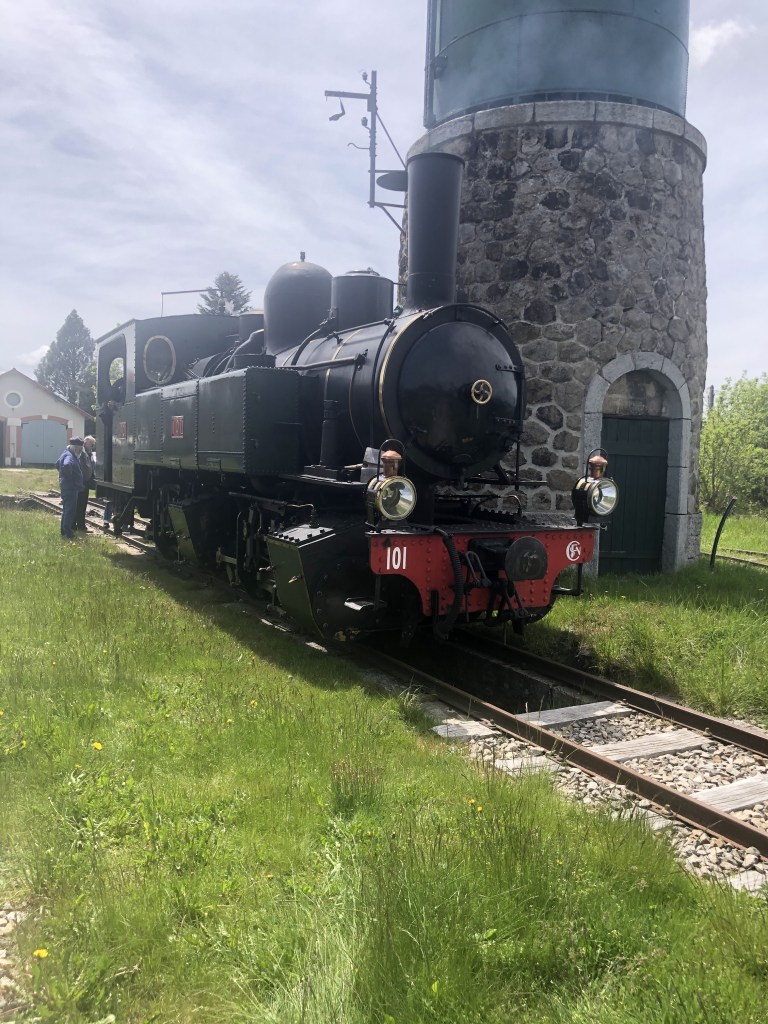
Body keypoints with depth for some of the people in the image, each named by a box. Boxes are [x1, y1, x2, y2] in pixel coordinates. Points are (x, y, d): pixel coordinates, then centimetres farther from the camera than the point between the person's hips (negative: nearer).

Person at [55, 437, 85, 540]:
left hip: (66, 486, 11)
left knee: (67, 509, 18)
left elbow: (58, 464, 32)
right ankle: (68, 533, -6)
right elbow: (66, 465, -42)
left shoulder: (66, 454, 15)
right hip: (70, 487, -11)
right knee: (70, 509, -8)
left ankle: (64, 531, 26)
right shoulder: (69, 456, -19)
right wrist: (69, 475, -26)